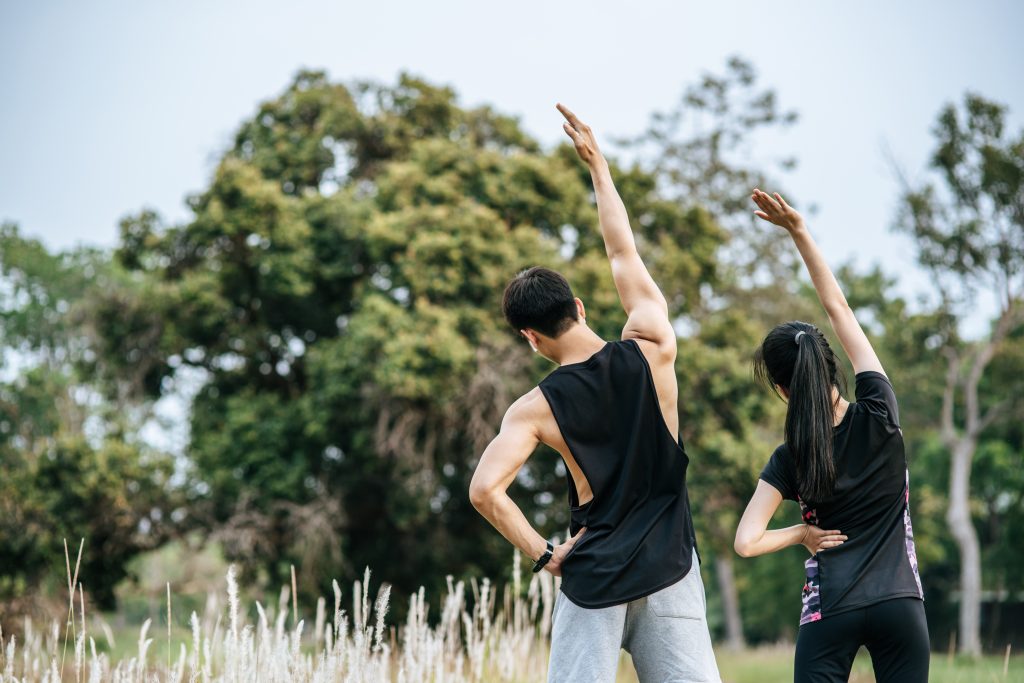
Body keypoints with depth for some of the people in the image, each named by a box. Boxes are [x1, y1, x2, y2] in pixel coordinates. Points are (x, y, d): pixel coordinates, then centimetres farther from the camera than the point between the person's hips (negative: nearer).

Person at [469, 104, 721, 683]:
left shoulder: (537, 409, -6)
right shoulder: (652, 351, -2)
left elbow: (485, 489, -17)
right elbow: (624, 252, 12)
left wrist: (543, 555, -5)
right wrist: (597, 163, 22)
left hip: (593, 579, -1)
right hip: (669, 571, 1)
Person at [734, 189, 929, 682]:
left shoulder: (790, 460, -6)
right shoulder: (878, 415, -5)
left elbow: (746, 542, -13)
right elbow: (838, 307, 0)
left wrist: (802, 534, 5)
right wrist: (798, 230, 0)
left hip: (829, 612, -1)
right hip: (900, 605, 1)